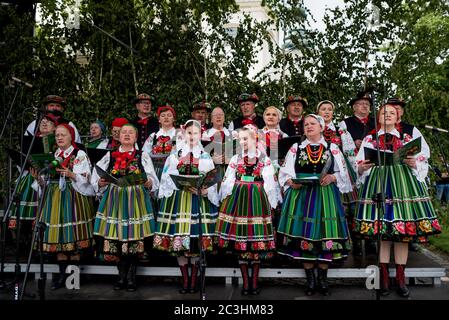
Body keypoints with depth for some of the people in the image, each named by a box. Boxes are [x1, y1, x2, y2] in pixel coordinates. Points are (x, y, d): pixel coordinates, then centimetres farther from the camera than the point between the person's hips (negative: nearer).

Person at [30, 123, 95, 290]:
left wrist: (71, 174, -25)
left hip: (73, 199, -5)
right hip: (55, 199, 5)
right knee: (58, 235, 4)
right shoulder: (51, 156, 16)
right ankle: (62, 274, 12)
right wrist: (38, 178, -5)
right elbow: (45, 182, 15)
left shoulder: (80, 155, 0)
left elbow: (84, 179, -9)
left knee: (73, 234, -4)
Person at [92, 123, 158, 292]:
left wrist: (148, 183, -16)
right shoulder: (110, 156, 12)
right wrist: (101, 182, -9)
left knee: (134, 237, -2)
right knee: (116, 237, 0)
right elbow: (96, 180, 12)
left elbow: (154, 181, 5)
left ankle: (131, 278, 11)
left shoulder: (143, 156, 10)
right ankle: (122, 276, 15)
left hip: (136, 200, -1)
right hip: (114, 201, 1)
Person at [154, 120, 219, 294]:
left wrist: (205, 190, -17)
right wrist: (187, 186, -15)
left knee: (196, 240, -2)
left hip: (199, 200, 0)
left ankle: (194, 280, 11)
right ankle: (185, 280, 13)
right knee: (179, 240, -1)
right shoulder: (175, 155, 9)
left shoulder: (205, 157, 10)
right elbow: (168, 178, -1)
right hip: (178, 199, 0)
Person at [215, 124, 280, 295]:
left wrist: (270, 204, 2)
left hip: (258, 200, -1)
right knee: (240, 237, 1)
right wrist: (226, 202, 5)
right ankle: (245, 282, 12)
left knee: (258, 240, 1)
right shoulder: (235, 159, 9)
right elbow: (228, 181, 9)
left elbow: (270, 183, 5)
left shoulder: (265, 159, 5)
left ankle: (254, 281, 15)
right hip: (238, 199, 1)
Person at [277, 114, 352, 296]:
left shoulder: (333, 148, 10)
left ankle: (322, 280, 14)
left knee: (325, 235, -1)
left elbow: (343, 173, 7)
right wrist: (291, 182, -13)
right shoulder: (295, 148, 10)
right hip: (301, 196, 0)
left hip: (326, 197, 0)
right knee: (304, 235, -1)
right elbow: (285, 172, 6)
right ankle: (311, 281, 12)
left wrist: (332, 177, -12)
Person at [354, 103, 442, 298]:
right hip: (378, 183, -1)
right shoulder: (369, 139, 12)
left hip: (403, 183, 1)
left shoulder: (407, 138, 15)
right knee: (382, 231, -1)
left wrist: (413, 163, -11)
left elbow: (422, 163, 10)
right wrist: (361, 167, -14)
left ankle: (400, 277, 9)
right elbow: (359, 164, 7)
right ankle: (384, 275, 8)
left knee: (403, 231, -1)